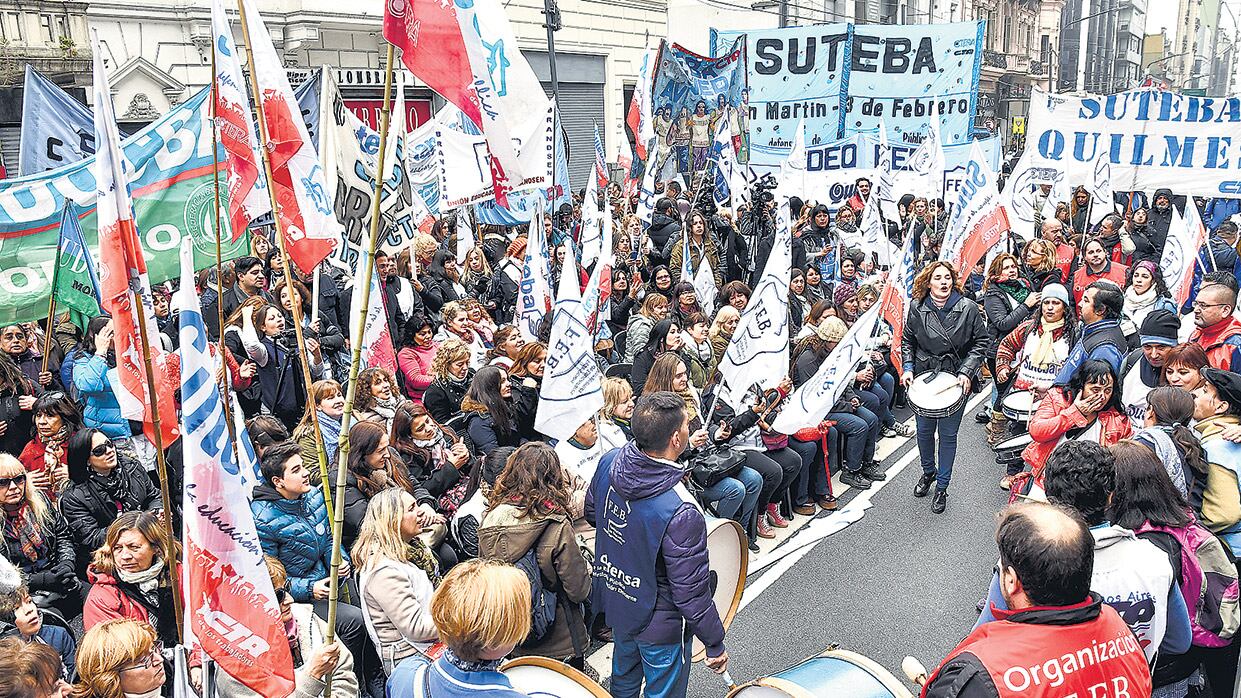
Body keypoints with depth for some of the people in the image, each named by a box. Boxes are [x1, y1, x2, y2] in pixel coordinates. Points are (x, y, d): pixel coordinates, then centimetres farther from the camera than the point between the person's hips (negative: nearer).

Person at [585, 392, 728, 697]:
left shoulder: (609, 463, -17)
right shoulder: (681, 513, -37)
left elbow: (591, 512, 4)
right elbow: (691, 592, -26)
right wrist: (715, 644, -12)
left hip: (614, 602, 6)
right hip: (659, 625, -6)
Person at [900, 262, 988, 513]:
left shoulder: (968, 308, -8)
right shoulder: (917, 308, -2)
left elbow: (980, 342, -1)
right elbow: (907, 341, 10)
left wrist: (967, 372, -11)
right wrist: (908, 368, -3)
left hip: (956, 379, -2)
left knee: (948, 434, 4)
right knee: (924, 430, 13)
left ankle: (942, 486, 18)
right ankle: (928, 472, 39)